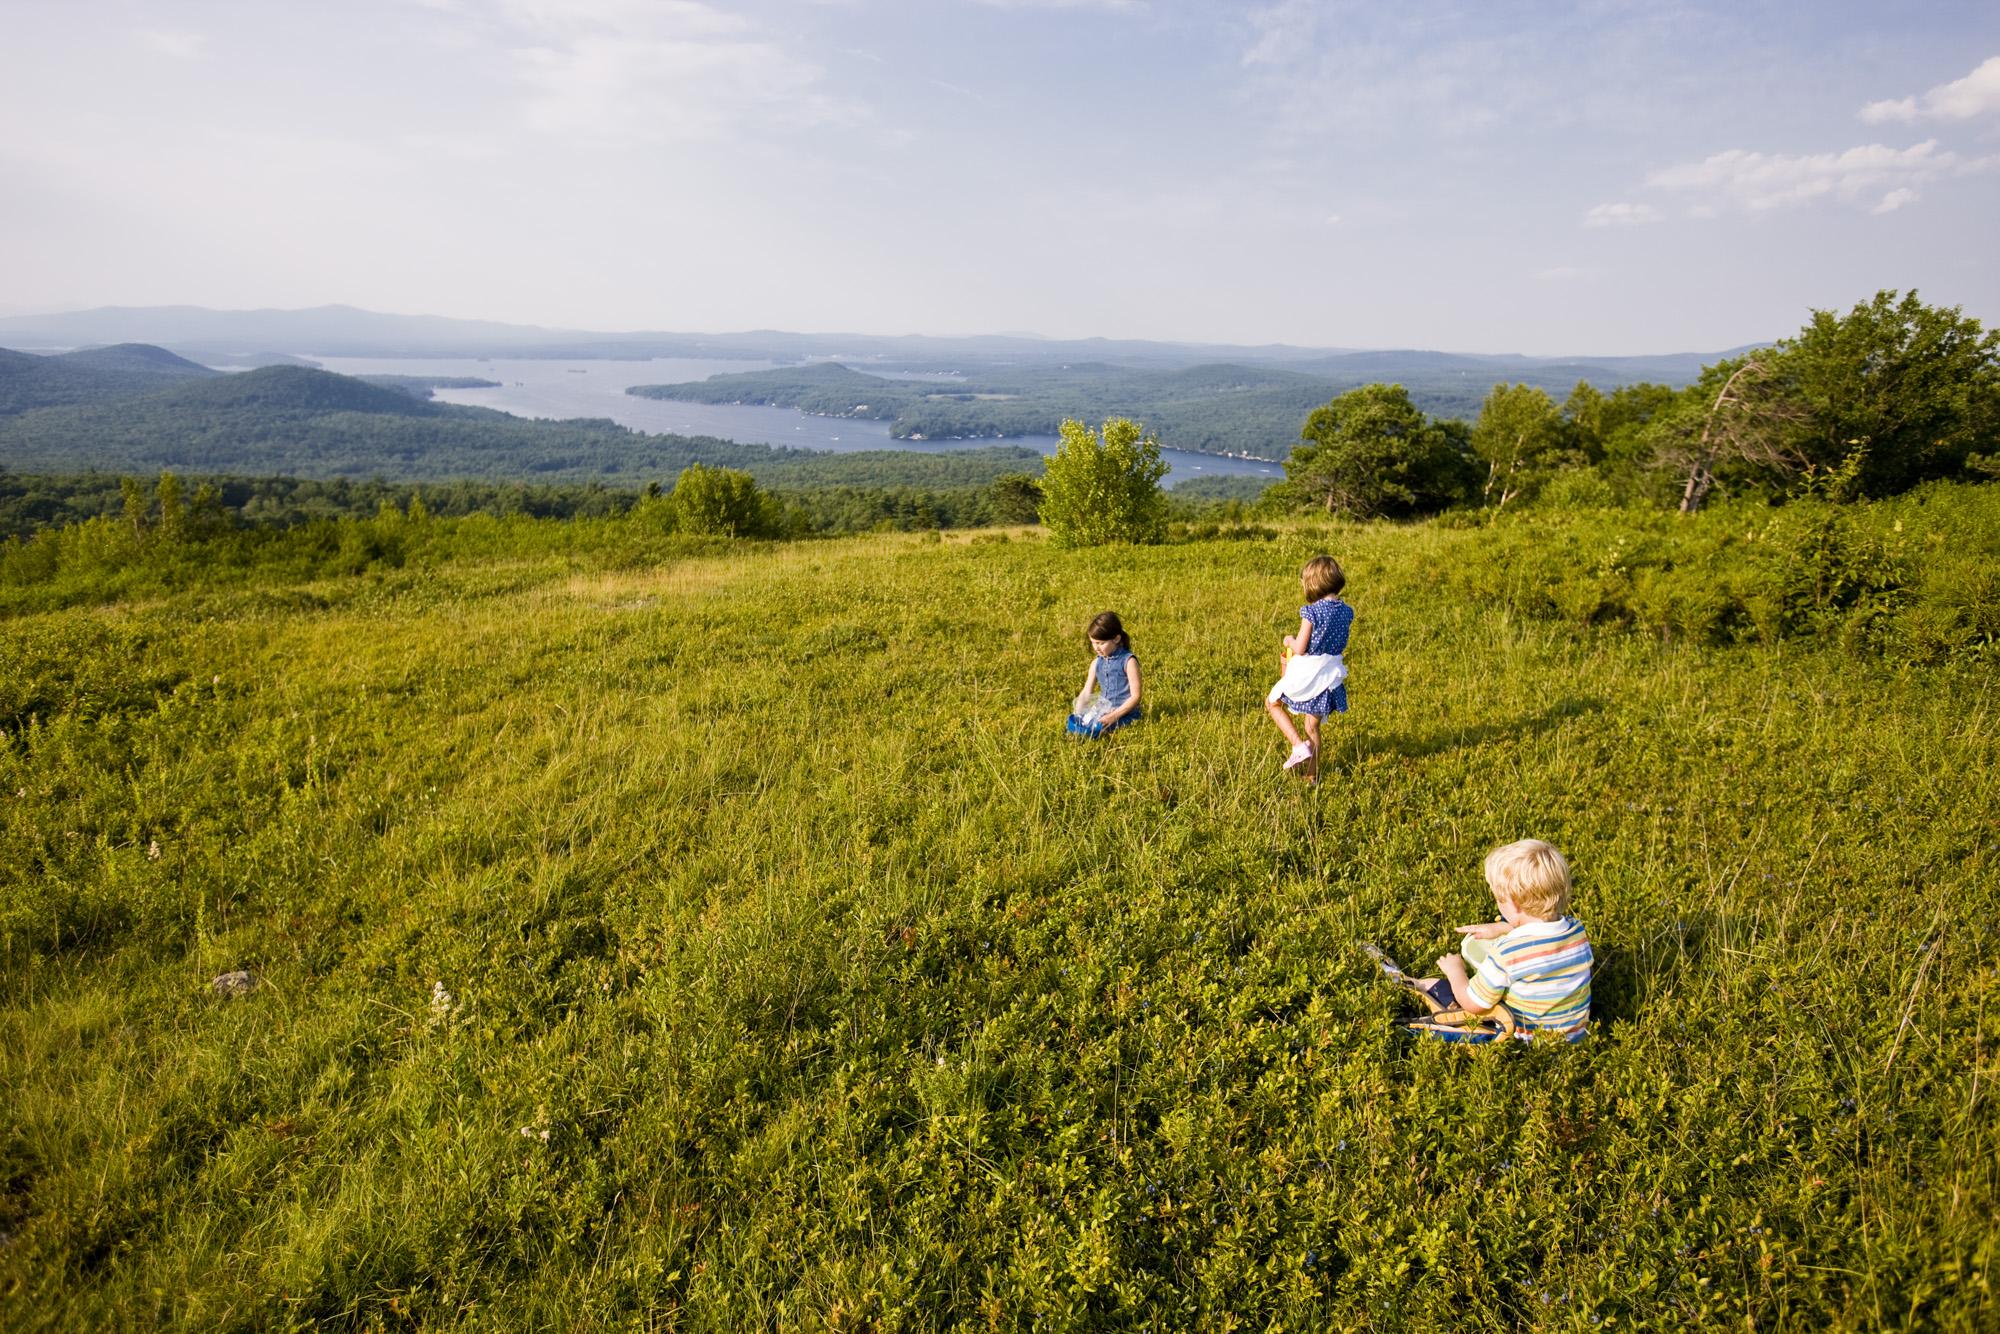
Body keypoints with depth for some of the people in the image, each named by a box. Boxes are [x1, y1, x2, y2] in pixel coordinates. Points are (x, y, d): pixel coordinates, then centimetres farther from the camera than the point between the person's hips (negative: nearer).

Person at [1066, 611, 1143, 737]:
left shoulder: (1128, 661, -10)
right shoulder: (1097, 662, 10)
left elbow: (1135, 696, -13)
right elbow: (1086, 693, 10)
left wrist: (1114, 716, -21)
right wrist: (1078, 714, -7)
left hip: (1124, 713, -6)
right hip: (1103, 710, 6)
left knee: (1092, 728, -27)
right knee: (1072, 724, -14)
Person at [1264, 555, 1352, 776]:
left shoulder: (1311, 611, -19)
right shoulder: (1347, 612, 0)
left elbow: (1300, 648, -18)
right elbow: (1339, 645, 10)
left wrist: (1289, 641, 4)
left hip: (1307, 675, -6)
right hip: (1331, 676, 6)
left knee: (1272, 702, 19)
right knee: (1313, 726, 19)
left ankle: (1299, 745, 5)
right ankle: (1313, 775, 25)